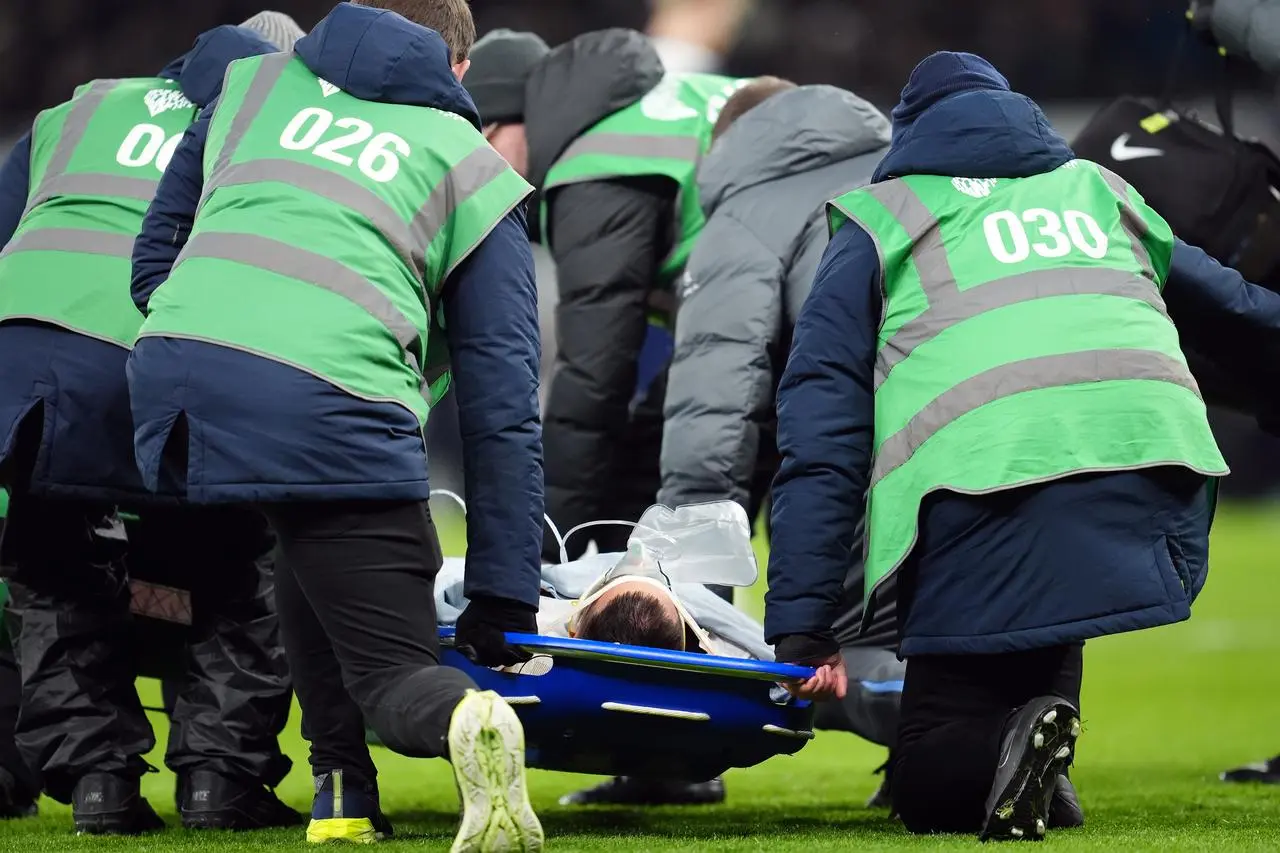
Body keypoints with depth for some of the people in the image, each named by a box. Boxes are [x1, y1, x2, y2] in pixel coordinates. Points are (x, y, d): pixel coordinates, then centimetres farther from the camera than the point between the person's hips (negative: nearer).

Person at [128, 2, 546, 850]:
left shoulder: (253, 82, 30)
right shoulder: (474, 170, 22)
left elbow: (155, 250, 33)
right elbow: (503, 404, 18)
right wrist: (503, 594, 20)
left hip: (169, 372, 3)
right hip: (333, 405, -3)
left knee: (312, 550, 32)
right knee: (394, 670, 6)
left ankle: (341, 780, 21)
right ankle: (470, 719, -28)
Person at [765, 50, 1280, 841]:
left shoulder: (877, 223, 25)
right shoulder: (1099, 191, 33)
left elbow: (821, 434, 14)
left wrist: (802, 624, 9)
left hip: (987, 486, -3)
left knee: (931, 779, 5)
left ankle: (1005, 749, -26)